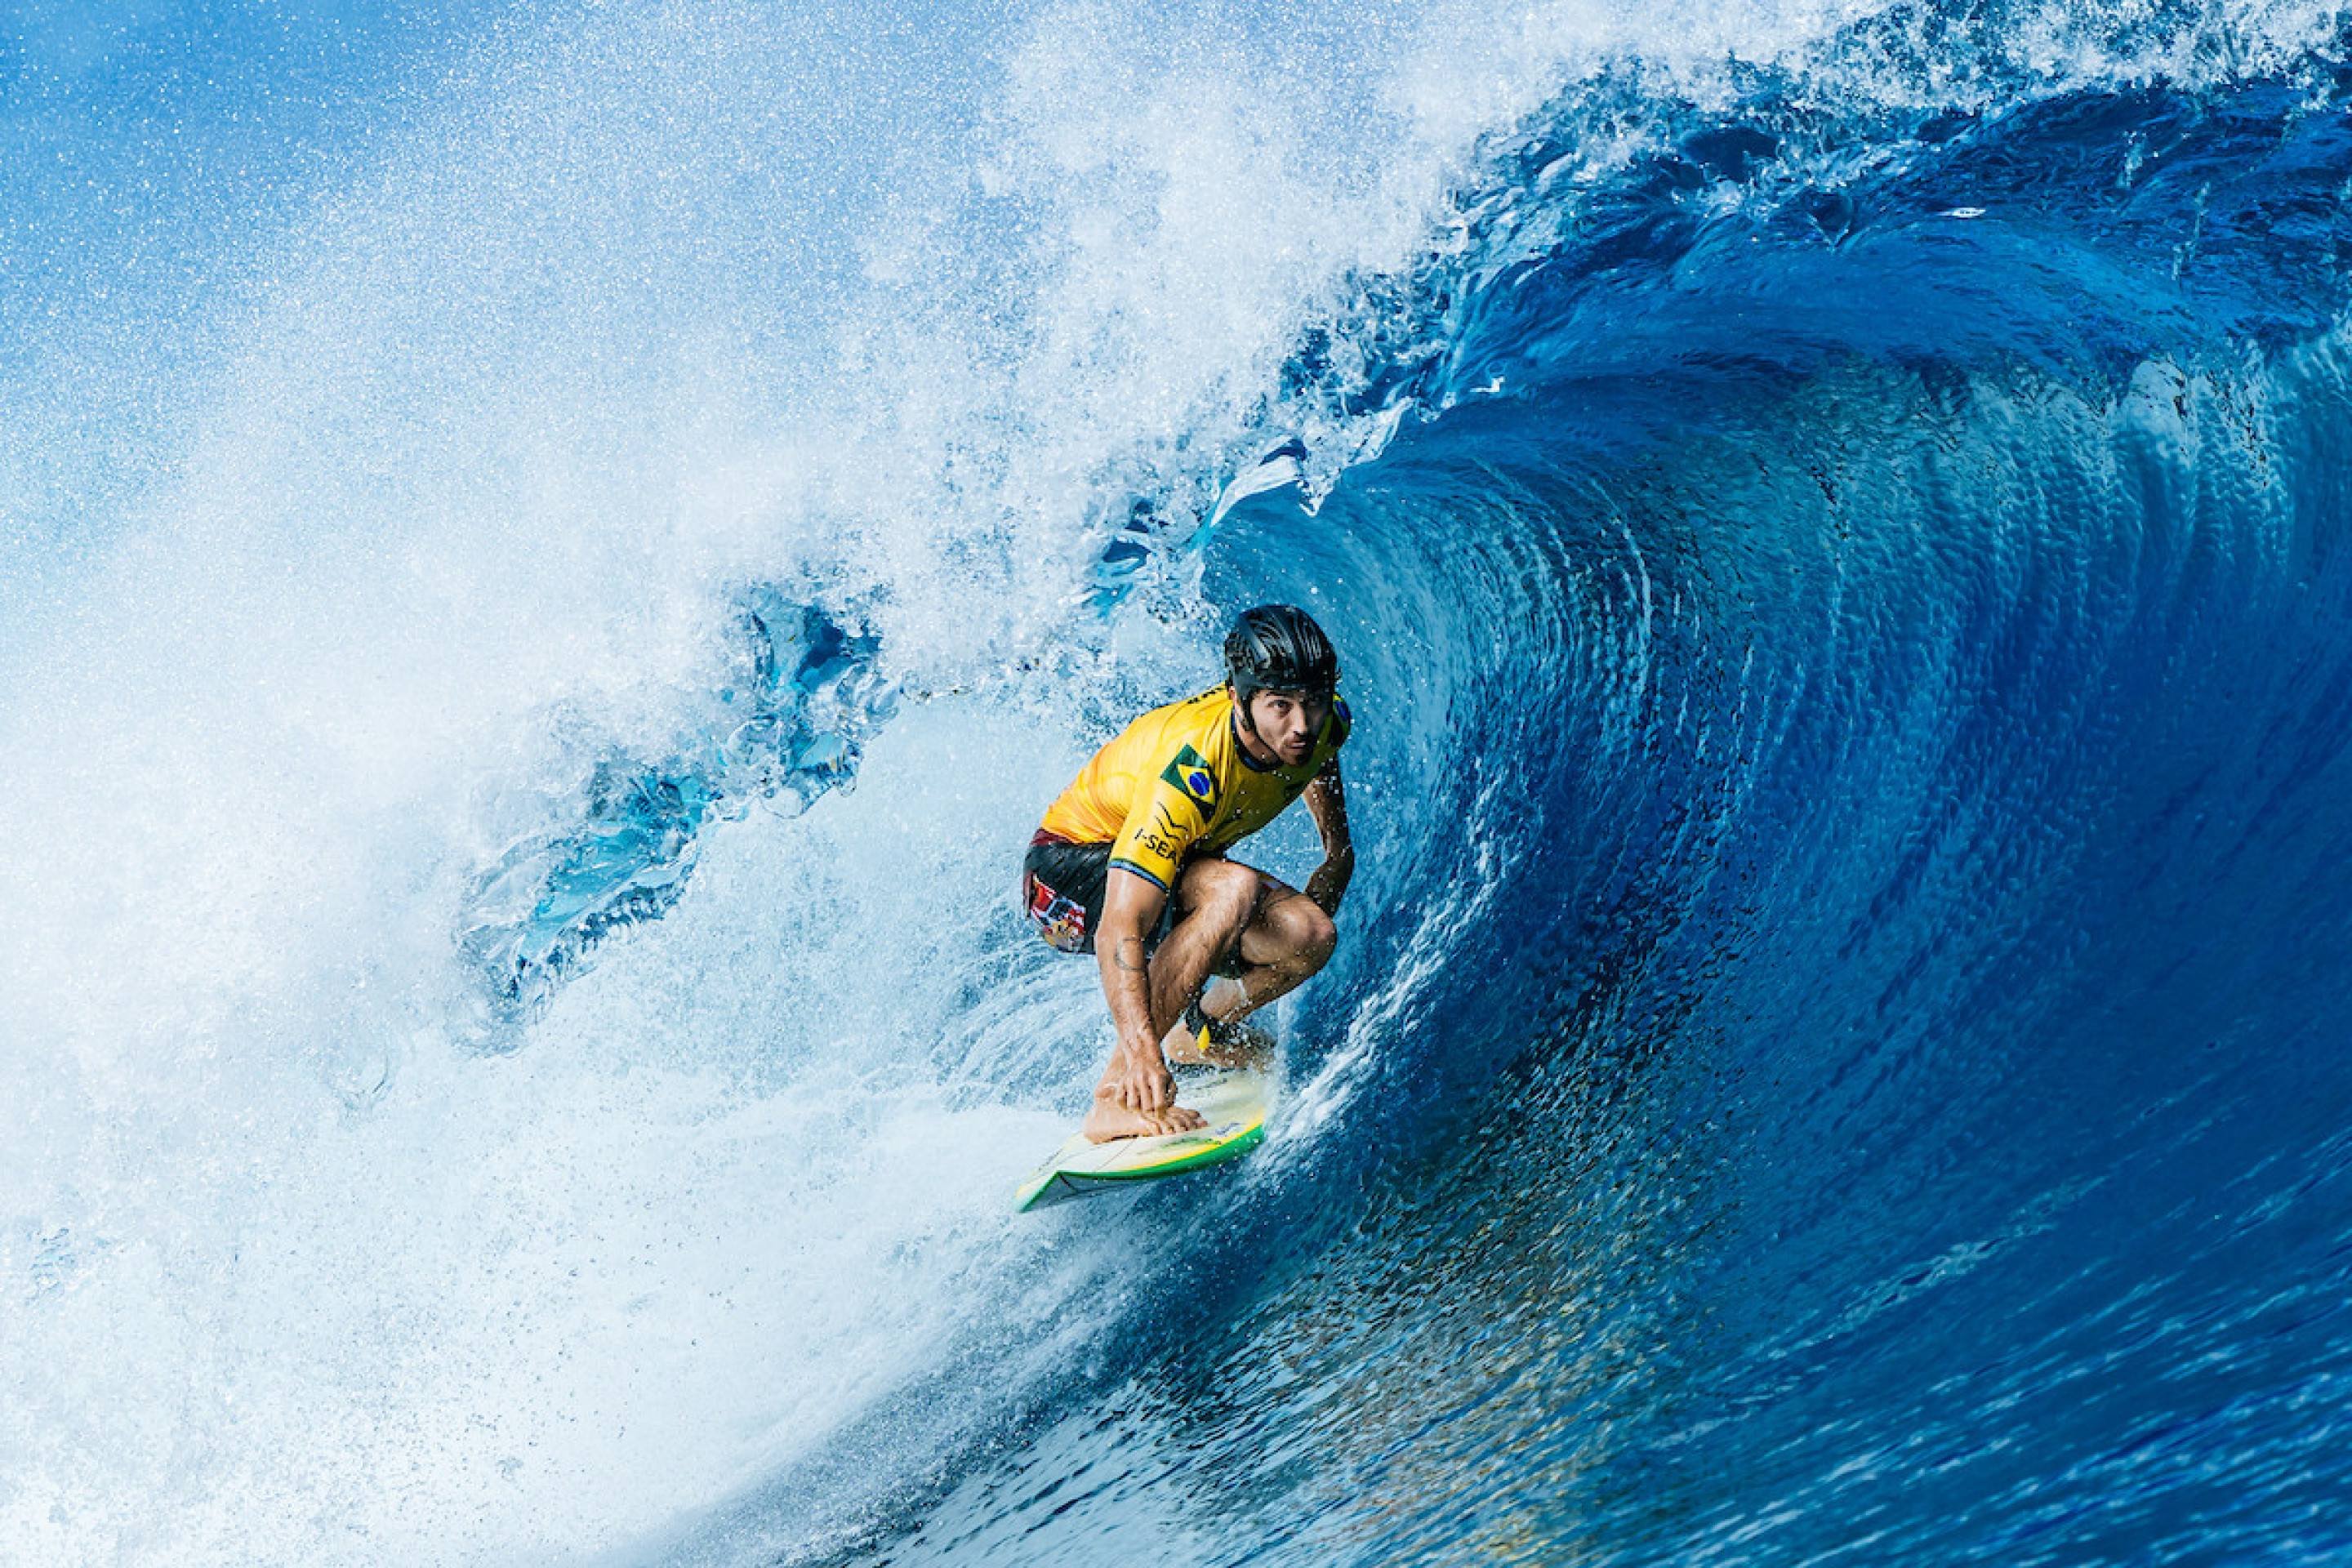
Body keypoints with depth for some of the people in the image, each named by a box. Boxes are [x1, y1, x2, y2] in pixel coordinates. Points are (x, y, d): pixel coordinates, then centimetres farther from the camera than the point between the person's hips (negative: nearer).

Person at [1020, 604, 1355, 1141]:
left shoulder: (1323, 722, -16)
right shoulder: (1190, 772, -37)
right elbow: (1118, 931, -43)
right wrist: (1142, 1053, -53)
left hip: (1169, 864, 7)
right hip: (1067, 868, -7)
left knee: (1309, 933, -15)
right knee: (1234, 888, -34)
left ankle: (1198, 1033, 15)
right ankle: (1116, 1097, -32)